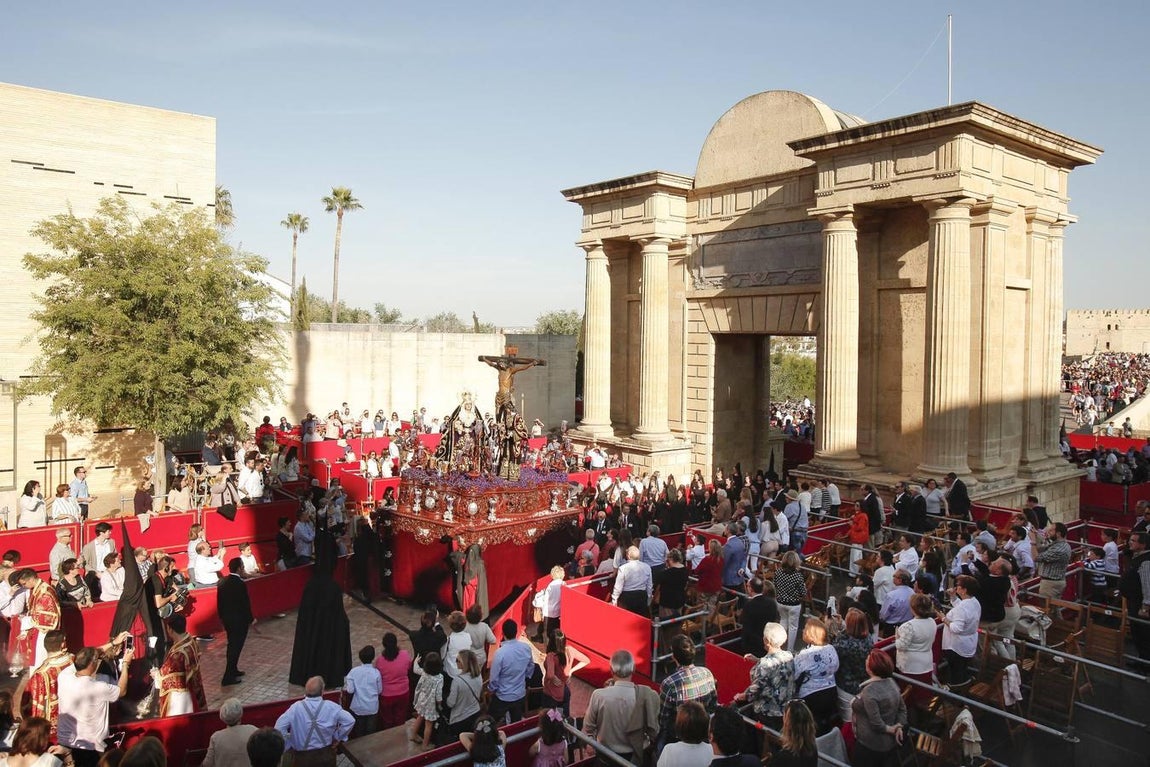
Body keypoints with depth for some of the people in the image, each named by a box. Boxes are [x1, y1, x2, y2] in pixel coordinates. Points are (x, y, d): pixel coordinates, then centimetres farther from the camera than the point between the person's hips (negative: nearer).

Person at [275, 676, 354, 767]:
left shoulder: (296, 707, -15)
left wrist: (288, 744, -7)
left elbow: (279, 727, -20)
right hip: (326, 755, 1)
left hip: (302, 756, -1)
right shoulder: (331, 706, -11)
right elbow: (350, 720, -10)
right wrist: (338, 737, 3)